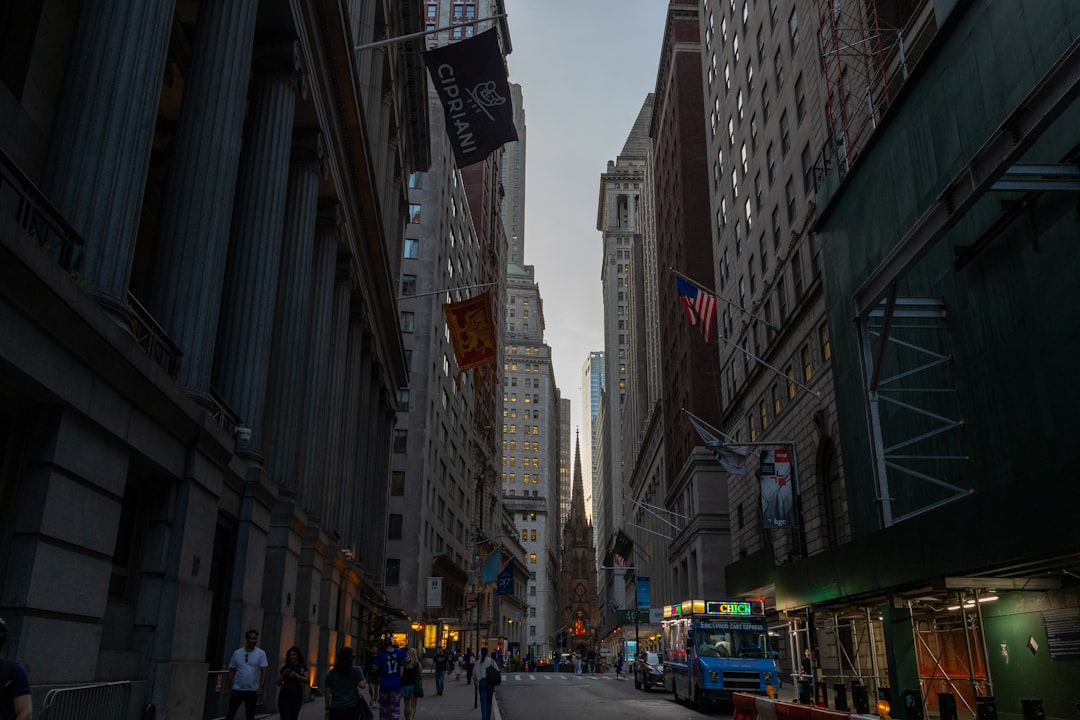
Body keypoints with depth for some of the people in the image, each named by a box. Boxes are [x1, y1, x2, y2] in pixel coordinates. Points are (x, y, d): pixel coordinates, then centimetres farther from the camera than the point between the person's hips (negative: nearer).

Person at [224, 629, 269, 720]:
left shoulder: (261, 654, -3)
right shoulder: (237, 653, 1)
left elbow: (263, 671, -7)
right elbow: (231, 672, 6)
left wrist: (261, 686, -17)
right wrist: (227, 688, 5)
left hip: (252, 690, -1)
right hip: (237, 689, 1)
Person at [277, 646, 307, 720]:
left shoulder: (303, 667, 7)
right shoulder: (284, 667, 10)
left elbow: (306, 680, -7)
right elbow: (279, 684, 9)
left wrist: (296, 675, -22)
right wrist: (283, 674, -9)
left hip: (296, 697, 0)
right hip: (284, 697, 0)